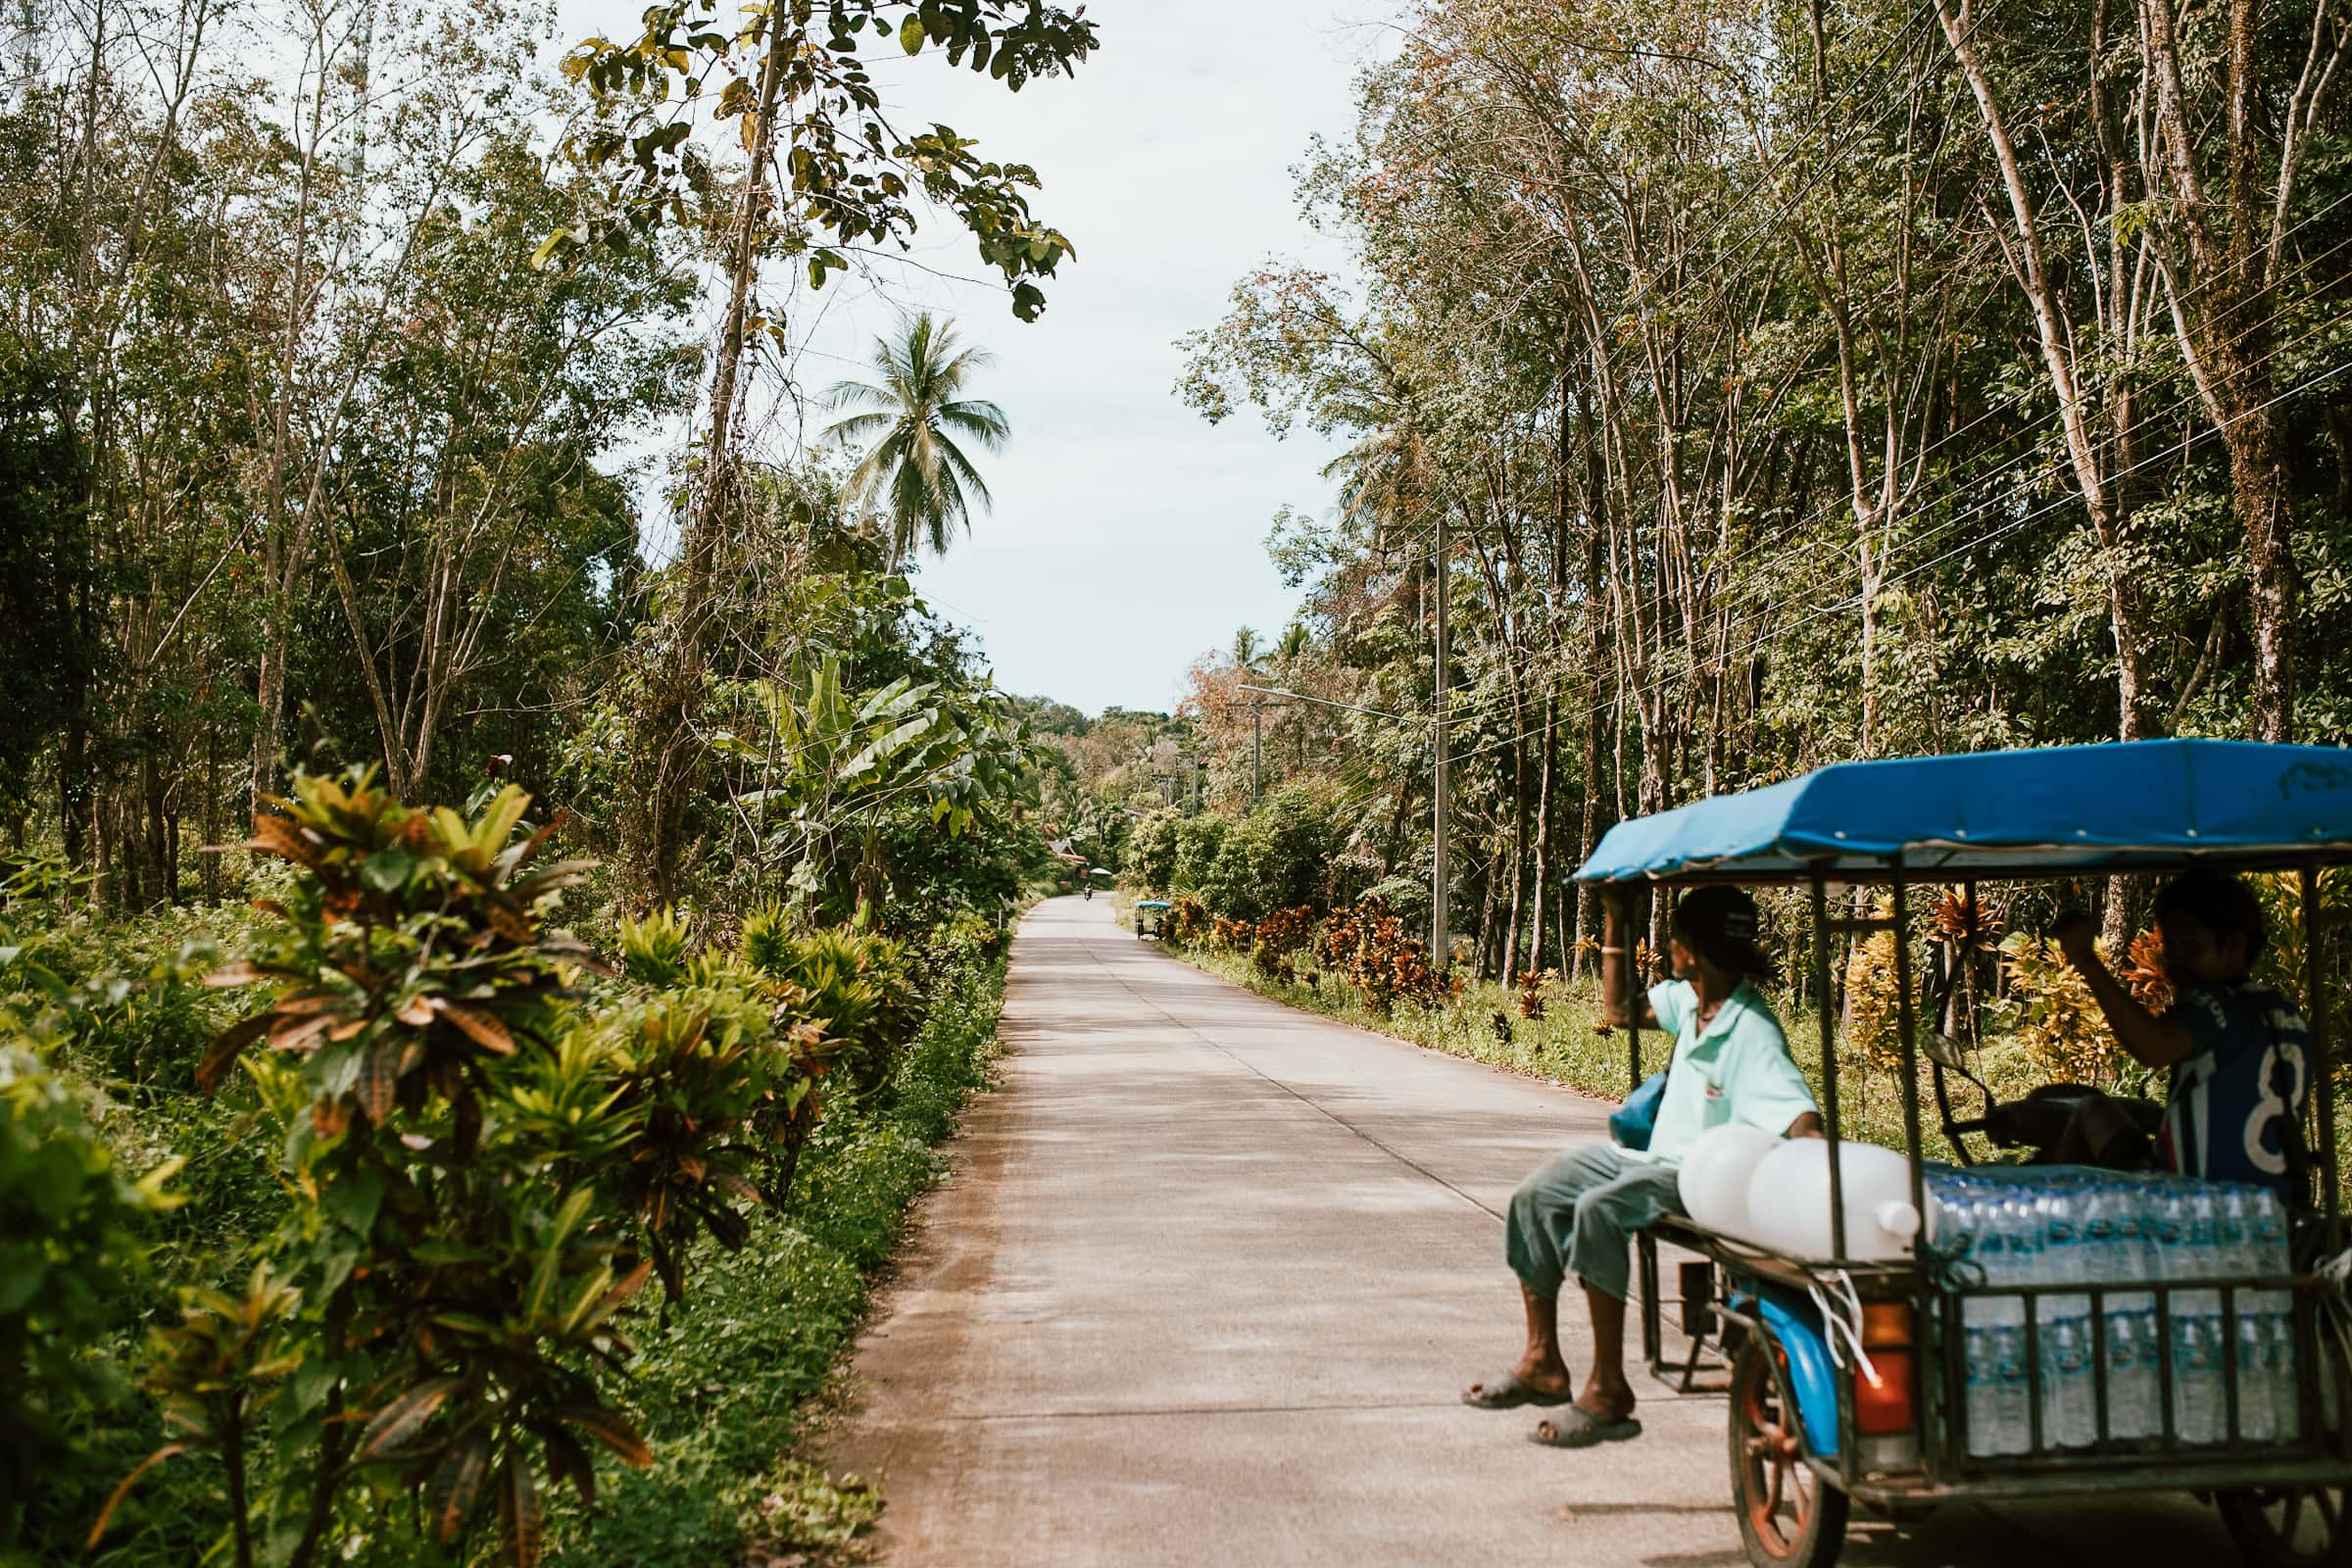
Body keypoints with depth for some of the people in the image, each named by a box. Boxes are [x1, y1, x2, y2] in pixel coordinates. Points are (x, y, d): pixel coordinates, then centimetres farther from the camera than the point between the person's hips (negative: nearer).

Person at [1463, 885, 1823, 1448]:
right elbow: (1621, 1011, 20)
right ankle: (1542, 1362, 8)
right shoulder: (1688, 999, 4)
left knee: (1598, 1210, -34)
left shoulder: (1752, 1033, -22)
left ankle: (1608, 1391, -24)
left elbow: (1806, 1124, -30)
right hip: (1655, 1154, 9)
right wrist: (1616, 926, 12)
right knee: (1535, 1196, 0)